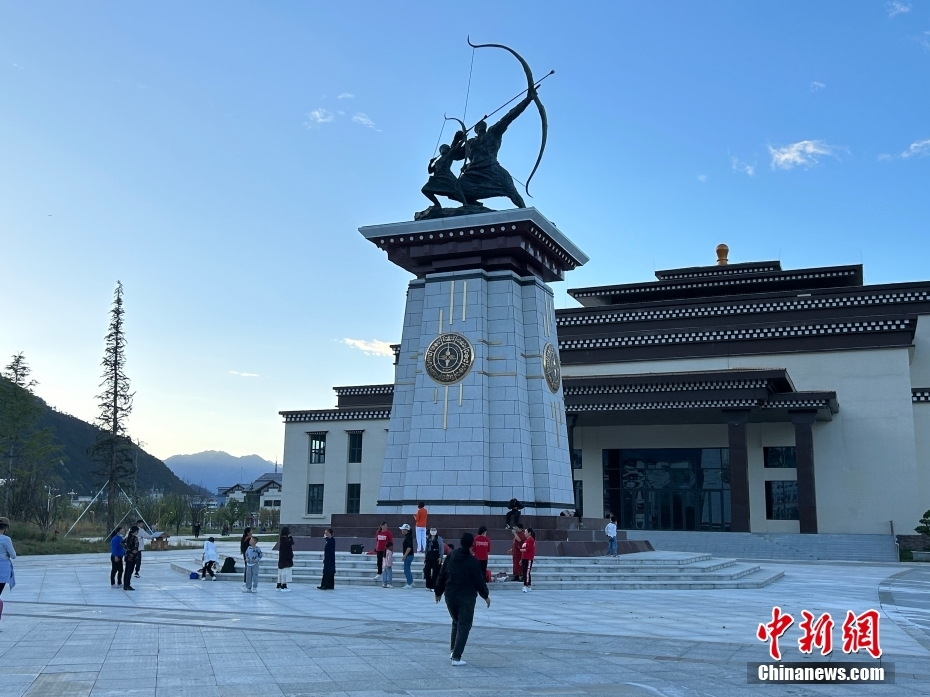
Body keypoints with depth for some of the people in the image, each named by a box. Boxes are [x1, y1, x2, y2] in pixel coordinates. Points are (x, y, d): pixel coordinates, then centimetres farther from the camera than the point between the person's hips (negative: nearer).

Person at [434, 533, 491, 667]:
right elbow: (479, 580, -7)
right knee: (464, 626, 0)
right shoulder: (472, 561, -12)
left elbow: (441, 577, 8)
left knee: (456, 623, 24)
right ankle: (456, 657, -6)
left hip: (450, 597, 5)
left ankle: (454, 650, 25)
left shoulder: (450, 558, 1)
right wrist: (486, 595, 8)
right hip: (467, 598, -5)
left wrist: (438, 592, 22)